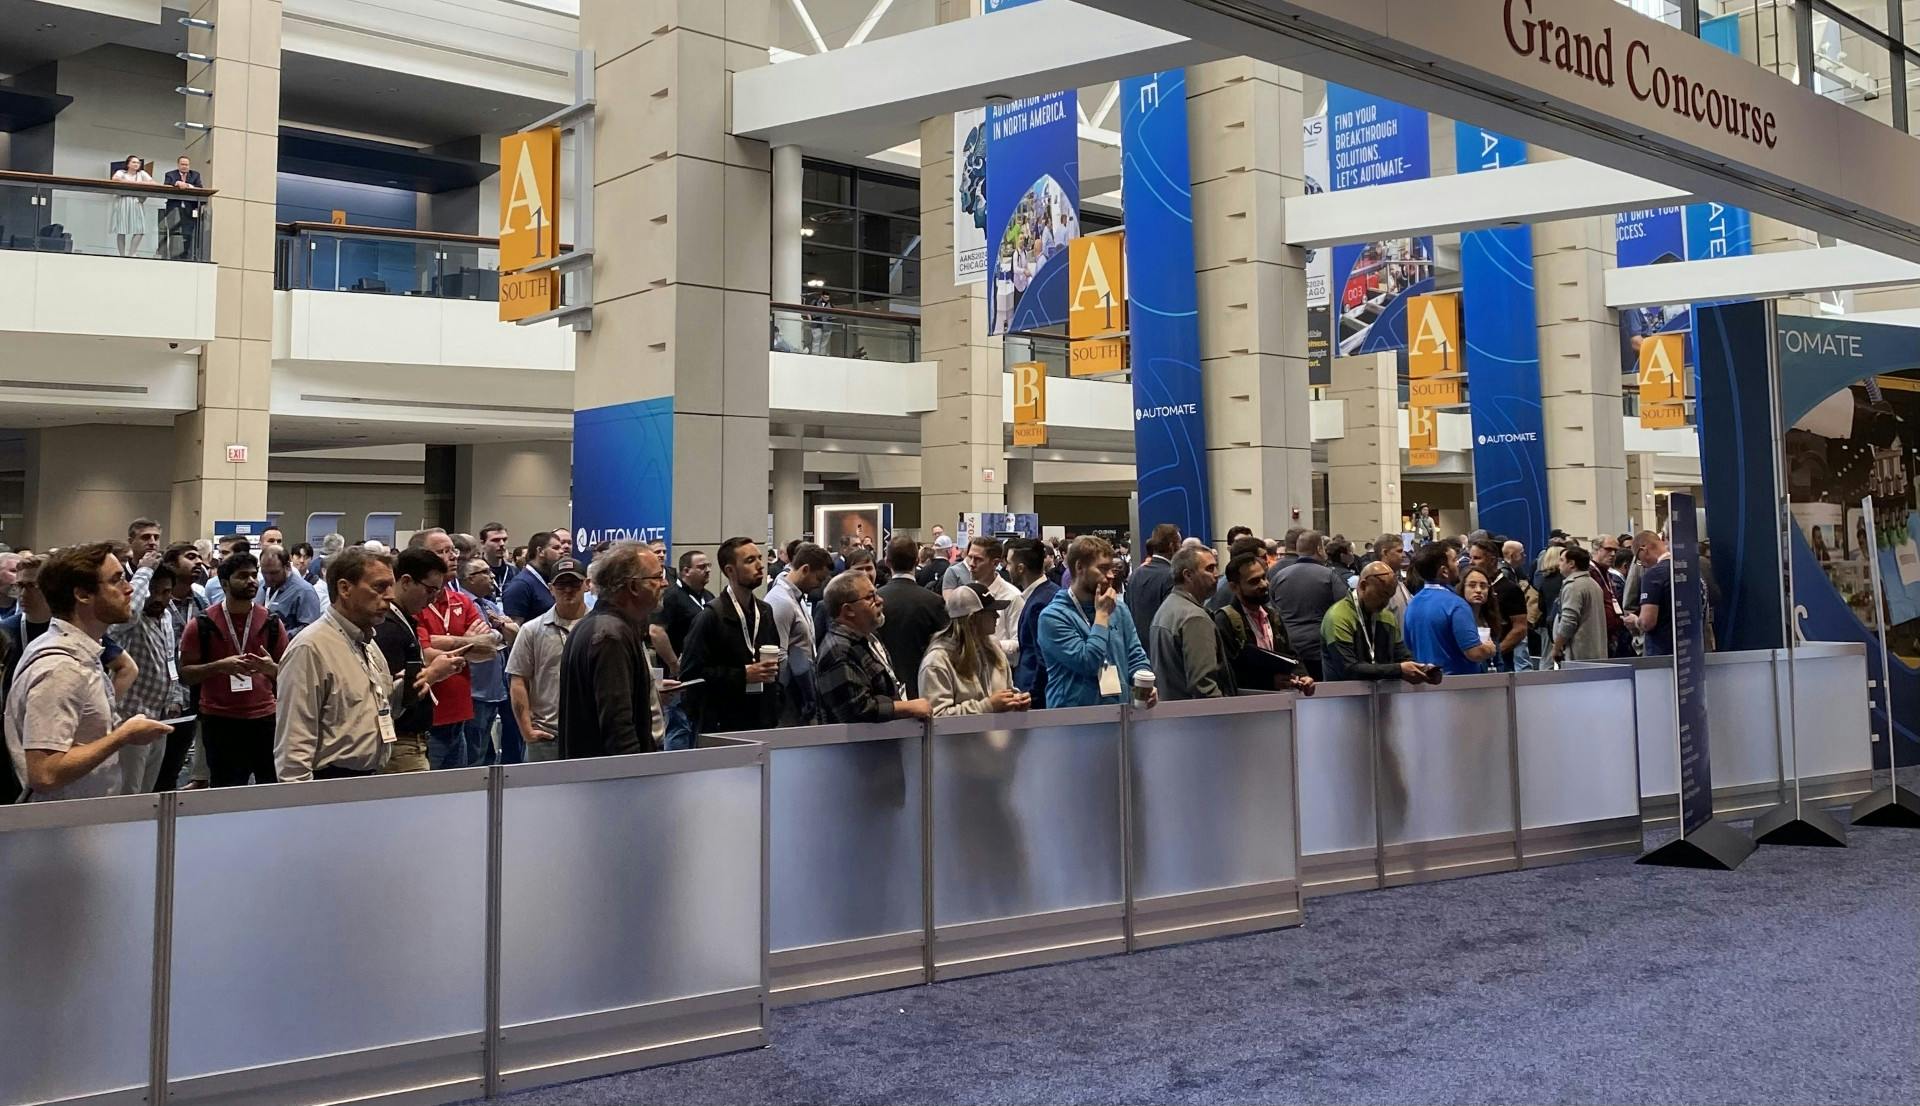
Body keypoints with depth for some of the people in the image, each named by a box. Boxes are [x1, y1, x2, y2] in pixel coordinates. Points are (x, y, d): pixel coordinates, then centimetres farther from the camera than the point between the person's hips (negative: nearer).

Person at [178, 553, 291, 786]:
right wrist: (219, 666, -17)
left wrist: (271, 668, -14)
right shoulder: (202, 624, -2)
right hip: (219, 721, -2)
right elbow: (185, 673, 0)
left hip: (264, 718, 2)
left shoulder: (272, 622, 4)